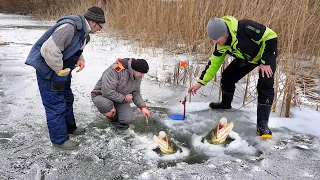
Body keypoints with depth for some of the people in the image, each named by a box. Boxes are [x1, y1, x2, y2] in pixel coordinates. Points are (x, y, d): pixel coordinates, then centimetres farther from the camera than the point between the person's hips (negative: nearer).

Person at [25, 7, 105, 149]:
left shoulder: (83, 31, 3)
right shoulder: (69, 27, -29)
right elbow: (50, 49, -35)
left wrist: (80, 59, -3)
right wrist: (59, 70, -22)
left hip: (62, 69, 10)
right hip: (48, 69, -10)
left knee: (67, 99, 21)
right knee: (56, 104, -2)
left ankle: (69, 127, 40)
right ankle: (59, 139, 12)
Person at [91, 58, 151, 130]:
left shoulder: (137, 76, -6)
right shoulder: (115, 69, -31)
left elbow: (136, 93, 6)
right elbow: (107, 92, -33)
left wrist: (143, 107, -9)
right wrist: (124, 98, -21)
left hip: (120, 100, 5)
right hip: (102, 95, -4)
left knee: (128, 119, -19)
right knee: (105, 104, -40)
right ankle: (113, 118, -4)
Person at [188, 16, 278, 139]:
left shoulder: (245, 28, -40)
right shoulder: (221, 45, -18)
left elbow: (271, 37, -32)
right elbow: (214, 63, -7)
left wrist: (266, 62, -29)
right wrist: (200, 83, -9)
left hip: (266, 54, -6)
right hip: (247, 58, 6)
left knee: (265, 86, -20)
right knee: (227, 76, 0)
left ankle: (262, 124, -14)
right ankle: (225, 104, 26)